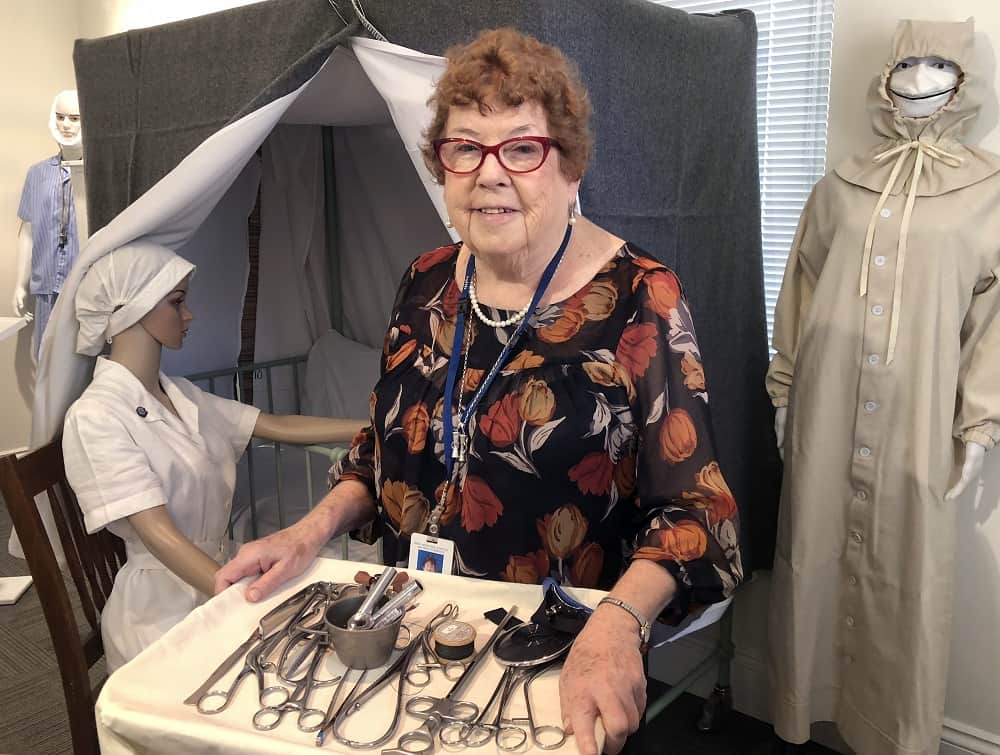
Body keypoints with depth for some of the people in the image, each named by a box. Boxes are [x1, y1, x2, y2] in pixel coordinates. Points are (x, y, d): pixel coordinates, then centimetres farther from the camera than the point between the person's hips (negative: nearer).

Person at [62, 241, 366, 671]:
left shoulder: (181, 396, 6)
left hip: (213, 584, 7)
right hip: (160, 609, -7)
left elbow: (281, 427, 8)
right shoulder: (97, 416, -17)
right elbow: (160, 535, -24)